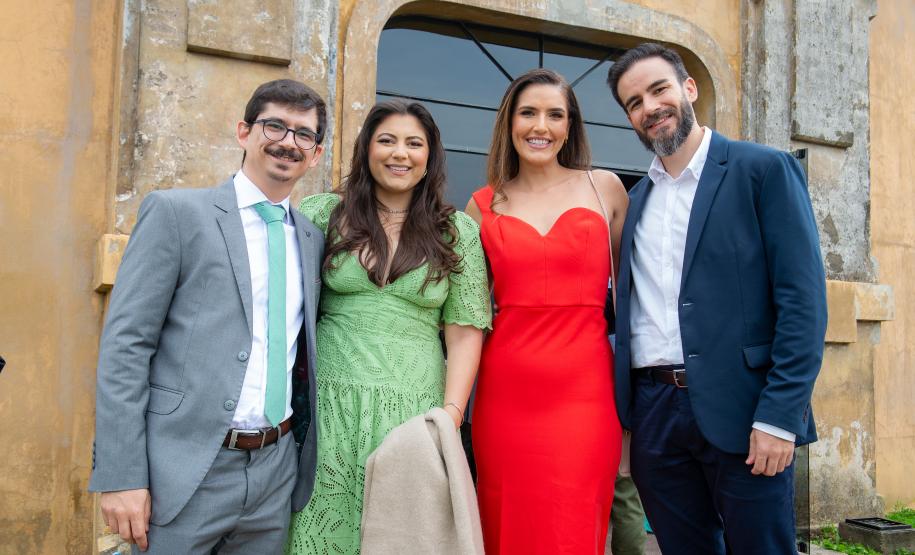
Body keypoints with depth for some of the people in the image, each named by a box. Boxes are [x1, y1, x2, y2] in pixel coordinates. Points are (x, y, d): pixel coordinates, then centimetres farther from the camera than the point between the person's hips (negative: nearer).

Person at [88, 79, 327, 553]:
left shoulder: (312, 239, 10)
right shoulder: (175, 211, -4)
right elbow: (125, 344, -9)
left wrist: (308, 460, 10)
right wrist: (119, 475, -13)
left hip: (276, 472, 5)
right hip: (185, 472, -4)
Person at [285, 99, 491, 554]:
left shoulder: (458, 231, 5)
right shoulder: (325, 214, 5)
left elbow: (465, 330, 2)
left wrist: (451, 413, -7)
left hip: (414, 411, 0)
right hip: (330, 407, 1)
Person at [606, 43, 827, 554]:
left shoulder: (766, 169, -2)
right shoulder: (637, 199, 15)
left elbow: (804, 299, -8)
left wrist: (779, 416, -15)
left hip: (739, 410, -4)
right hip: (654, 411, 5)